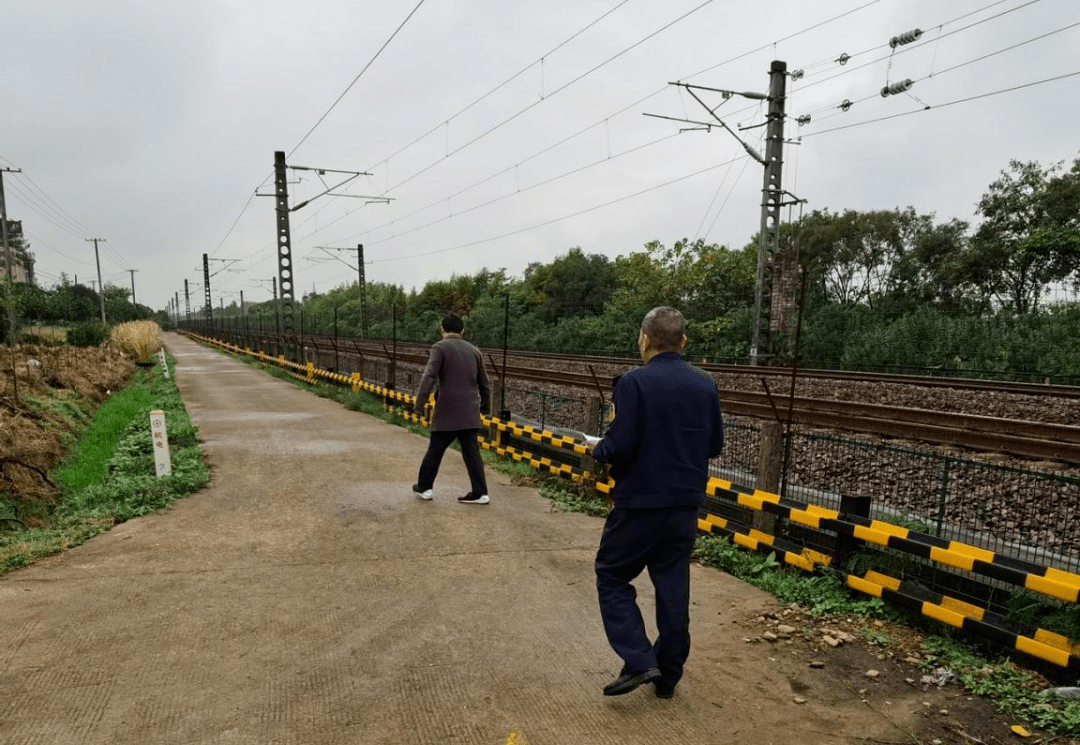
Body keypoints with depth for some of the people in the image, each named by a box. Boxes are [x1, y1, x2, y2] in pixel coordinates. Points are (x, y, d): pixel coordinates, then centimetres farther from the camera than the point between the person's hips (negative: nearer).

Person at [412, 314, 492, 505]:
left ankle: (424, 487, 22)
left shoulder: (440, 347, -5)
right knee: (472, 453, 6)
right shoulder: (474, 351, 12)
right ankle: (480, 493, 4)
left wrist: (419, 404, -15)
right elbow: (484, 384, 19)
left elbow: (429, 377, -16)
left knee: (435, 451, 9)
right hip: (470, 412, 4)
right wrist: (485, 407, 32)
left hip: (447, 412, -4)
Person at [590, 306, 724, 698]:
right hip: (685, 504, 6)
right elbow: (714, 445, 8)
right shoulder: (705, 384, 2)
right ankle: (667, 676, 26)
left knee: (612, 577, 12)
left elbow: (621, 445, -20)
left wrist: (598, 450, 0)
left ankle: (639, 661, 3)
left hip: (640, 503, -5)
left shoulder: (633, 382, -16)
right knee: (673, 586, 15)